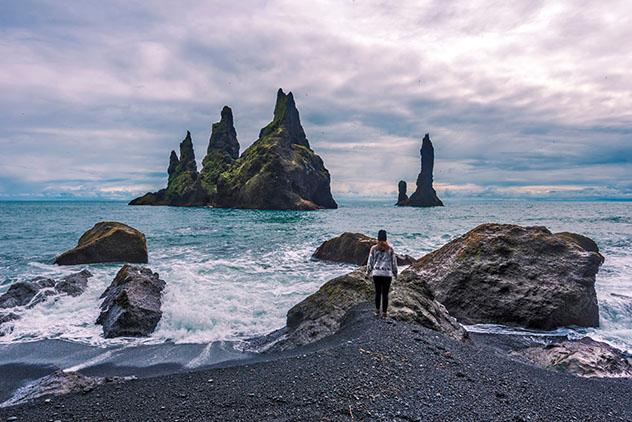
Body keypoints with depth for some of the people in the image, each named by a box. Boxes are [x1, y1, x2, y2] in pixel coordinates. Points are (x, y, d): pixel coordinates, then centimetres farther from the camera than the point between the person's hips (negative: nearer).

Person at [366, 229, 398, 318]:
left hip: (376, 273, 1)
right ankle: (384, 313, 9)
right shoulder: (390, 248, -2)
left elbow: (370, 261, 4)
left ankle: (377, 311, 23)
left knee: (377, 292, 15)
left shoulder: (373, 248, -1)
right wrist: (395, 272, 16)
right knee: (385, 294, 5)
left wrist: (368, 272, 18)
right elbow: (394, 261, 4)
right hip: (387, 274, -1)